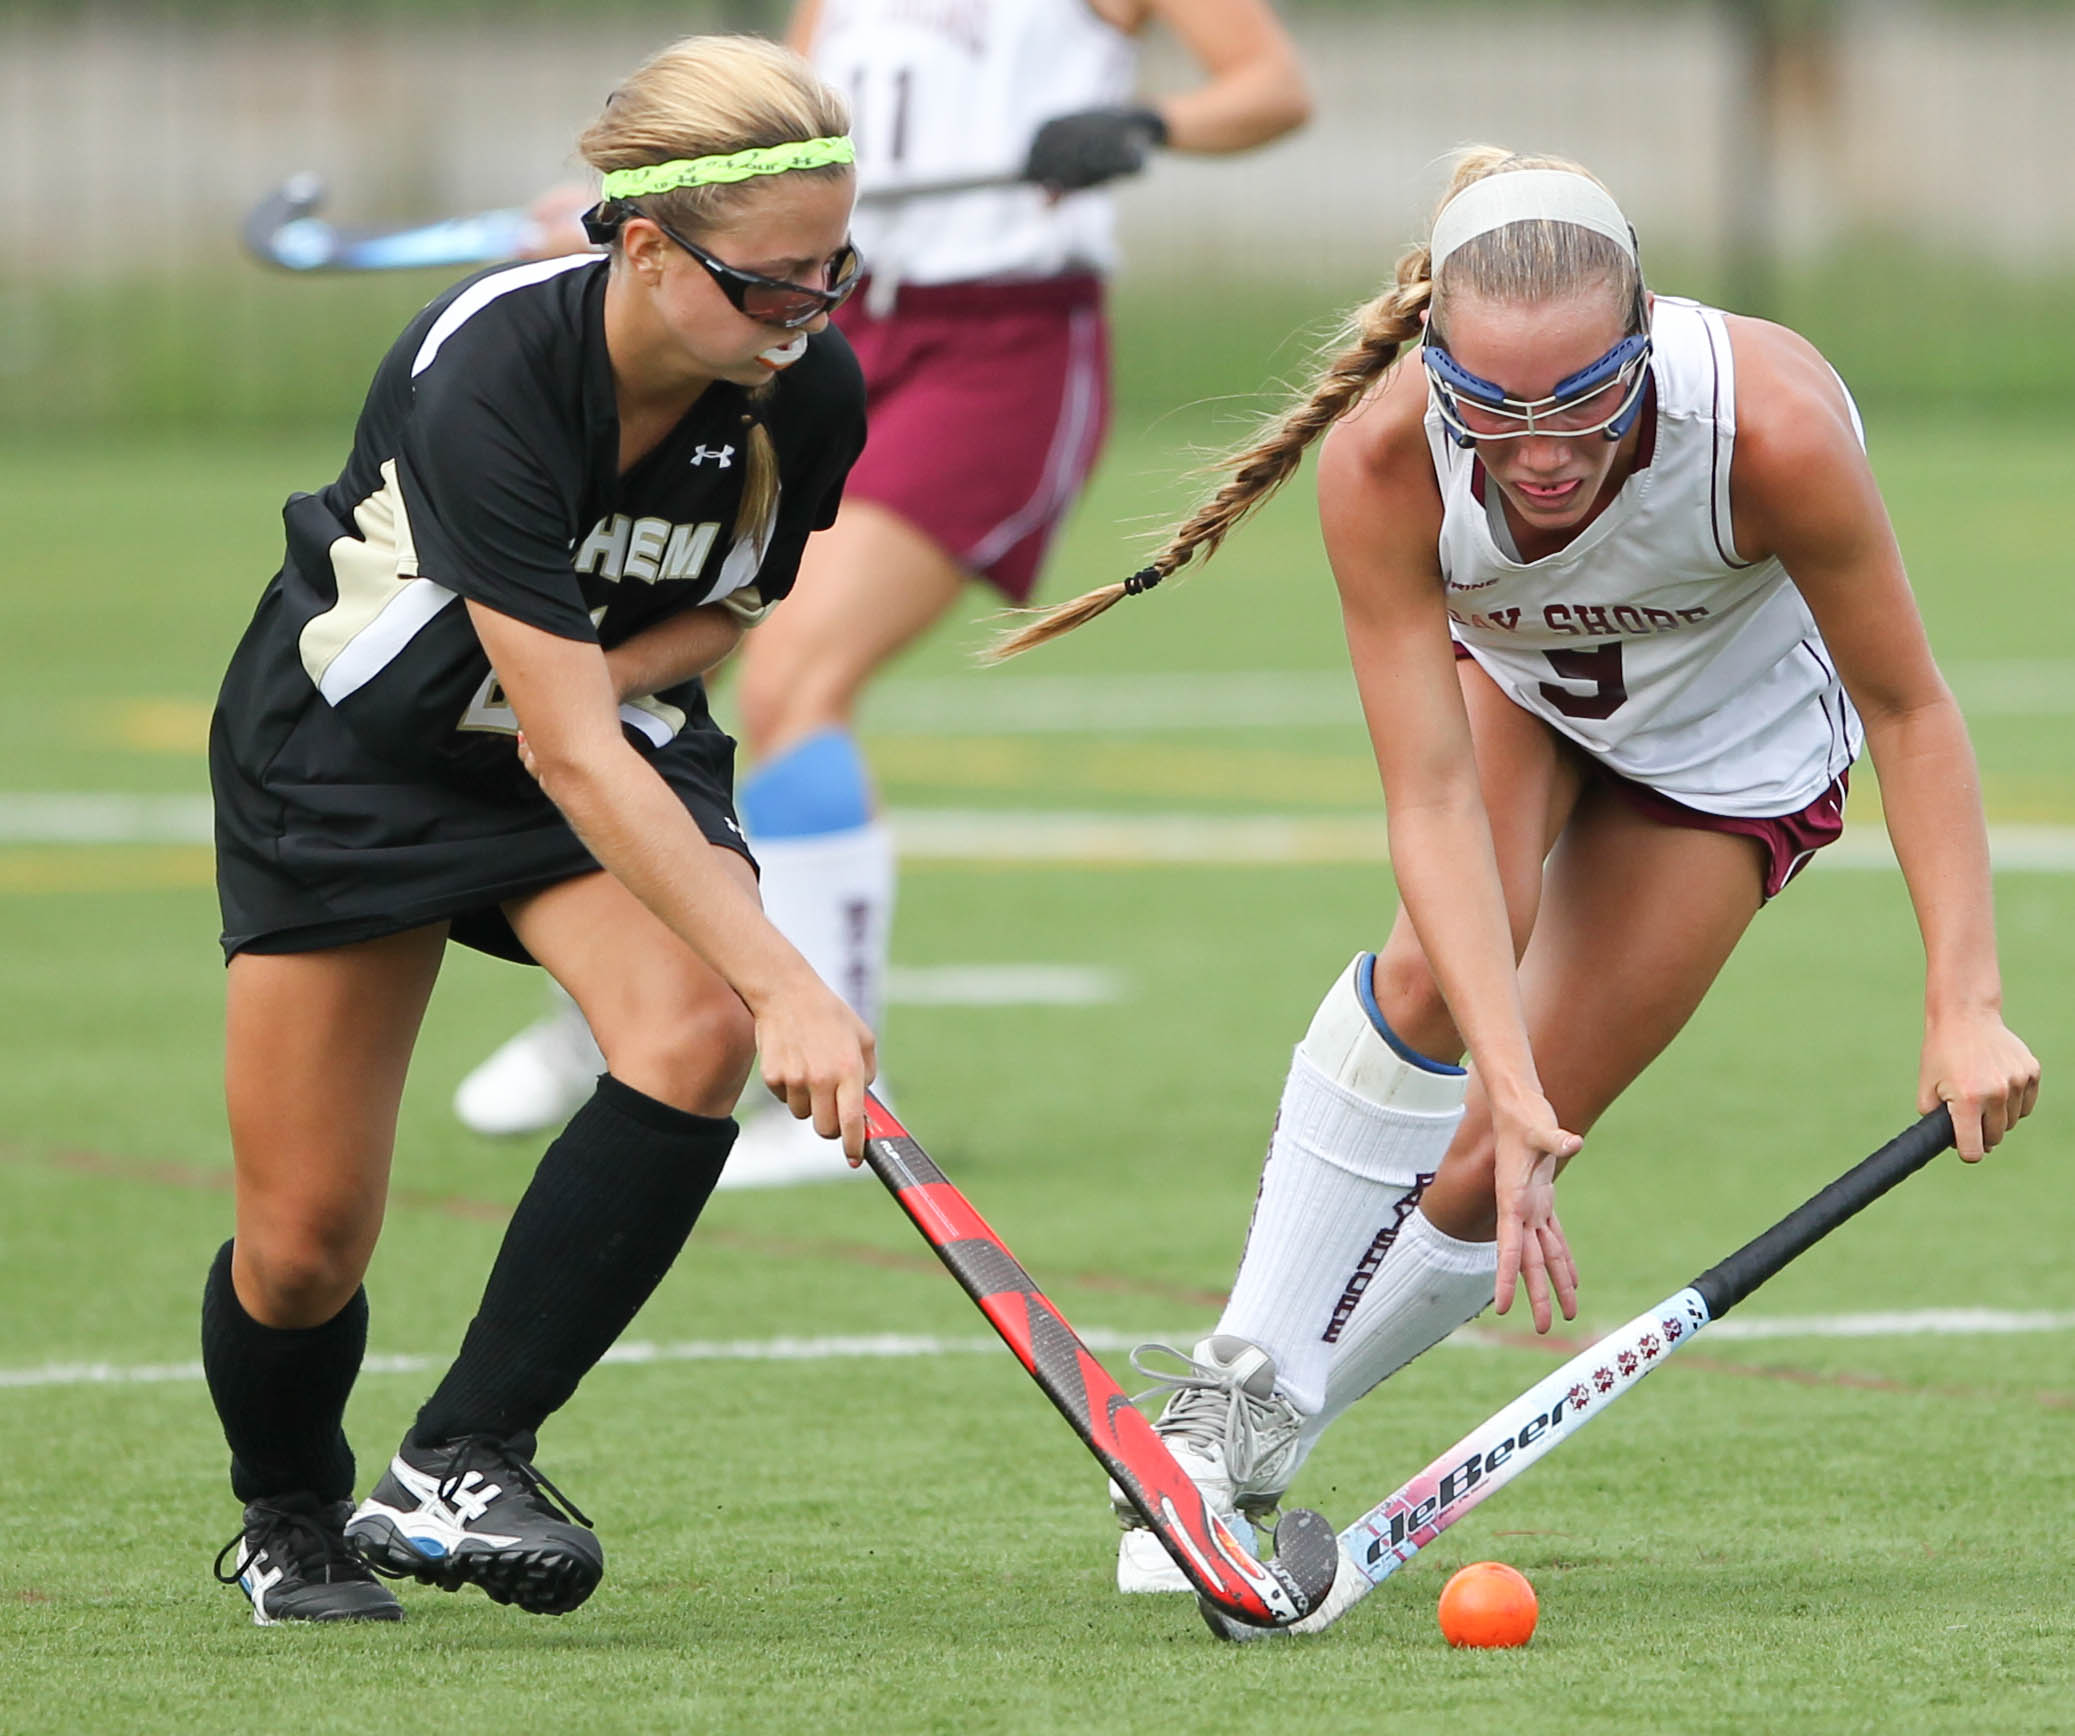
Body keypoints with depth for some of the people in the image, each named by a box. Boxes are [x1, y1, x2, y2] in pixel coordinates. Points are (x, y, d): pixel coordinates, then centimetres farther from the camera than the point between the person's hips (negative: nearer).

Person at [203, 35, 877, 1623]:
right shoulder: (490, 379, -36)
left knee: (692, 1037, -29)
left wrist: (604, 674, -17)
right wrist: (784, 981, -44)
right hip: (346, 749, -4)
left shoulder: (813, 393, -20)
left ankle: (462, 1461, -18)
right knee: (304, 1247, -3)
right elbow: (578, 762, -38)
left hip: (625, 723, 4)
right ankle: (291, 1520, 31)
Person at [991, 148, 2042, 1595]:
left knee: (1488, 1177, -8)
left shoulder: (1773, 431, -41)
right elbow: (1432, 800, -36)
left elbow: (1912, 711, -27)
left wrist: (1964, 1006, -34)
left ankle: (1260, 1444, 13)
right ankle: (1240, 1381, -15)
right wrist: (1510, 1081, -46)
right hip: (1508, 674, 1)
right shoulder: (1382, 462, -37)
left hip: (1732, 747, -1)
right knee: (1439, 973, -29)